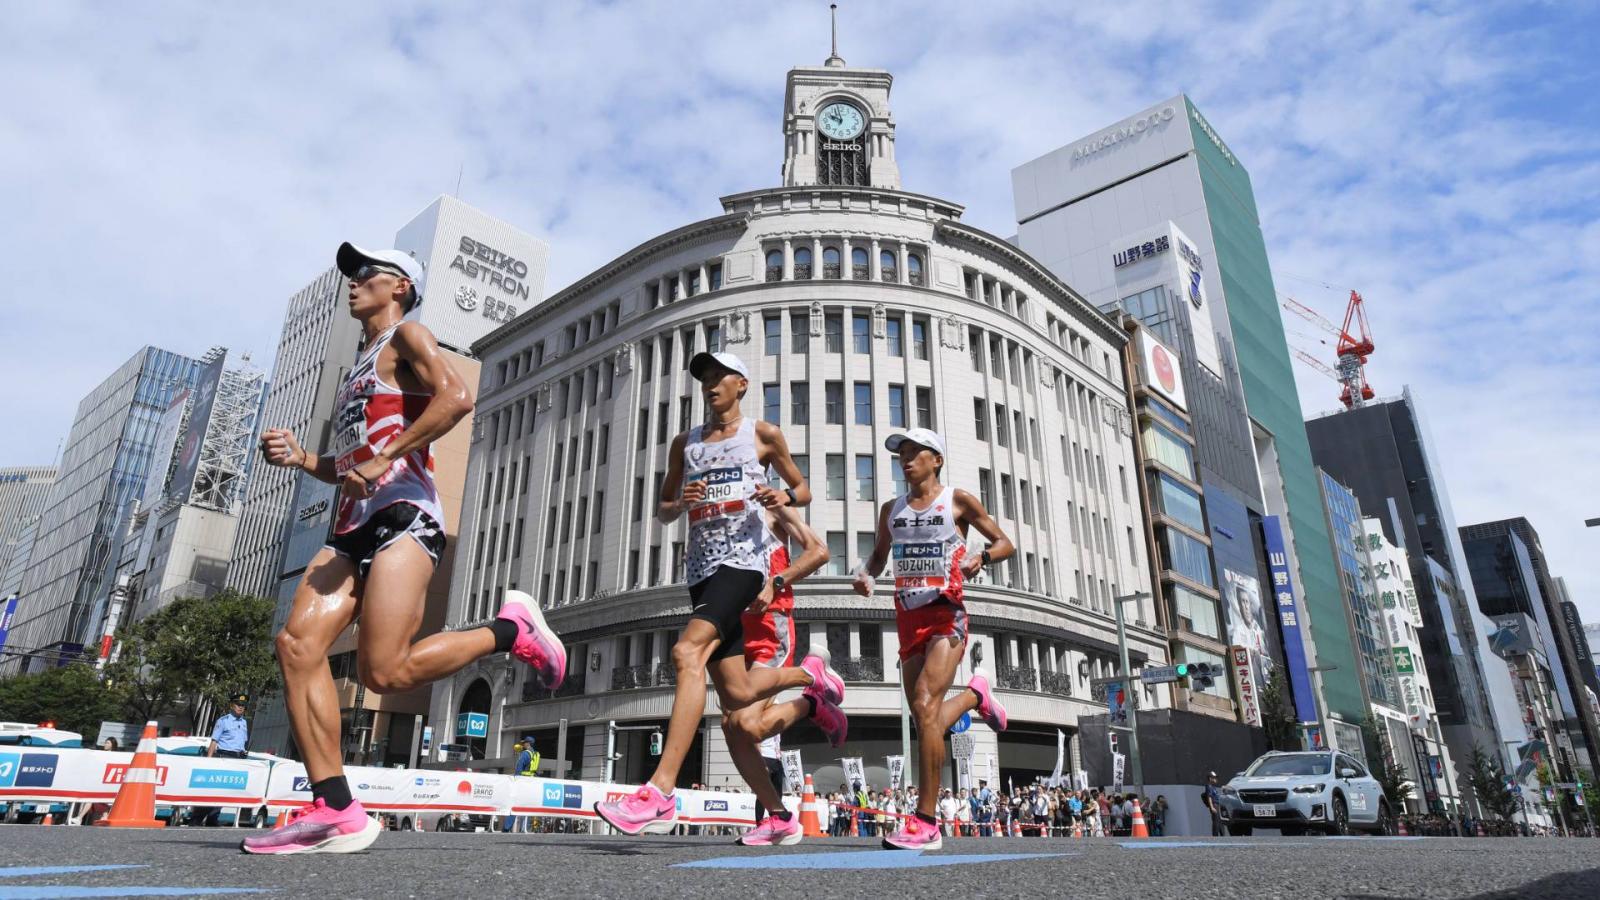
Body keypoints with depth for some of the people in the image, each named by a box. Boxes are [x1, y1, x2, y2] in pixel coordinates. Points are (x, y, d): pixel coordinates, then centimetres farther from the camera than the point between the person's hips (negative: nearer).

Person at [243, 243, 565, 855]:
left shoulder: (407, 335, 6)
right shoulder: (360, 368, 32)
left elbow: (456, 397, -16)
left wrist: (382, 460, -20)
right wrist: (302, 458, 16)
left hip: (403, 514, -9)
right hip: (354, 526, 9)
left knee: (383, 672, -19)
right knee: (297, 644, -10)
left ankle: (511, 630, 1)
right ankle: (335, 812, -9)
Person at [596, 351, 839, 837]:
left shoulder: (763, 434, 8)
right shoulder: (684, 443, 18)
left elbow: (804, 491, 15)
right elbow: (661, 511, 20)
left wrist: (784, 495, -8)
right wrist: (680, 503, -3)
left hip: (744, 560, -6)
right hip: (702, 568, 6)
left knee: (688, 652, -28)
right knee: (735, 695, 4)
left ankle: (659, 794, -31)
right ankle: (808, 674, 33)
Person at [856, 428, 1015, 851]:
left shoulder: (958, 501, 1)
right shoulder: (891, 510, 14)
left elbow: (1006, 542, 6)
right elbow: (880, 555, 24)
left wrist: (982, 556, -16)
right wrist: (866, 574, 1)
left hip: (946, 614, -6)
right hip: (909, 618, 6)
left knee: (926, 706, -21)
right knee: (925, 720, 9)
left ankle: (925, 823, -17)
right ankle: (975, 694, 41)